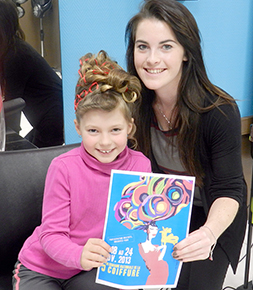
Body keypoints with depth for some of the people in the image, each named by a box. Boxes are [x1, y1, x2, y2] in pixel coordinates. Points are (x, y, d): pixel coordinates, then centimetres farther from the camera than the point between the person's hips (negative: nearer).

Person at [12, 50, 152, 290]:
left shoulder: (140, 165, -11)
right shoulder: (63, 168, -20)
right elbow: (51, 234, -19)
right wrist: (80, 255, -39)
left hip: (93, 270, 2)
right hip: (40, 270, -2)